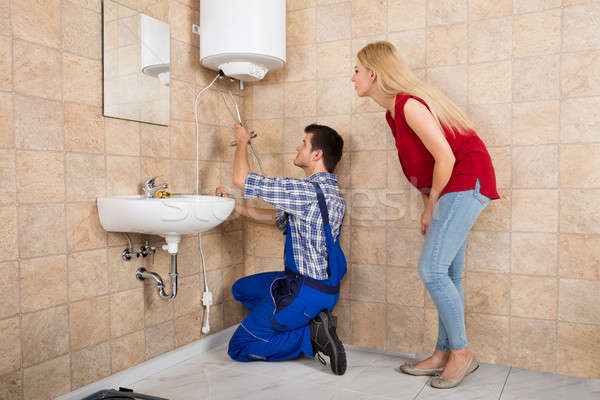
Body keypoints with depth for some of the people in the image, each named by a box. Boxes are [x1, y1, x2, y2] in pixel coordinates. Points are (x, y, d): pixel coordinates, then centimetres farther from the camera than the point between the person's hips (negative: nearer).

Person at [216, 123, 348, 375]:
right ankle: (311, 321, 10)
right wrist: (236, 207, 14)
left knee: (238, 349, 4)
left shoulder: (307, 191, -22)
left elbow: (241, 179, -18)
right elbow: (277, 218, 17)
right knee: (242, 288, 25)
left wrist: (243, 141, 0)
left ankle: (311, 336, -6)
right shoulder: (329, 191, 9)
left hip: (305, 292, -9)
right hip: (324, 286, 9)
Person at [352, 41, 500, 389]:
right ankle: (445, 354, 19)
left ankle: (462, 353, 3)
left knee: (432, 270, -13)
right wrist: (431, 206, 7)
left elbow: (445, 157, -21)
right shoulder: (393, 112, 11)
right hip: (451, 190, 10)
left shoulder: (409, 104, -19)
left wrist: (431, 207, -11)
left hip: (466, 182, -10)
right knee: (447, 274, 10)